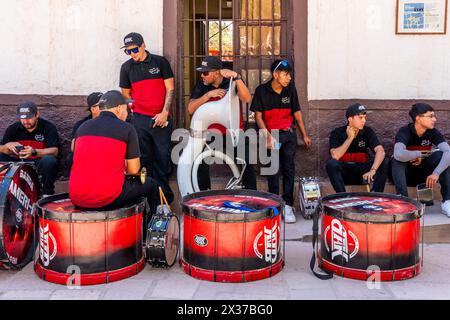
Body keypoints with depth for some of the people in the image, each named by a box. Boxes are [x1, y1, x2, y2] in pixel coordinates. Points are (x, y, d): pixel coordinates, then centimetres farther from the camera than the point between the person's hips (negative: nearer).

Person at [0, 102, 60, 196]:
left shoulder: (48, 127, -7)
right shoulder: (13, 128, 5)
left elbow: (54, 151, -18)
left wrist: (34, 152, -36)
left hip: (39, 165, -3)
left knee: (49, 160, -36)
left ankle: (47, 193, -18)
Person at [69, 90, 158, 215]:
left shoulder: (83, 127, 10)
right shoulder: (127, 129, -3)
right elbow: (133, 170, -2)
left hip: (77, 200, 5)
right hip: (107, 199, -5)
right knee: (150, 184, 18)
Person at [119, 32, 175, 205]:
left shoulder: (160, 62, 3)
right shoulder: (127, 67, 8)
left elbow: (170, 89, 2)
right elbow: (126, 94, 17)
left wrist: (165, 112, -7)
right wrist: (135, 108, 7)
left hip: (161, 118, -1)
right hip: (139, 119, 2)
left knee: (163, 157, 0)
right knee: (143, 158, 4)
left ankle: (165, 197, 9)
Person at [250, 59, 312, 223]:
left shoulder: (291, 89, 4)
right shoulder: (262, 90, -5)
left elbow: (297, 113, 11)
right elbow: (258, 116, -5)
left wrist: (305, 135, 13)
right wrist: (268, 136, -15)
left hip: (288, 133, 2)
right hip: (270, 133, -2)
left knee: (289, 168, -4)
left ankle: (288, 205, -2)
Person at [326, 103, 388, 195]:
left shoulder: (368, 131, -2)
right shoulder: (337, 133, -7)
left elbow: (380, 151, -19)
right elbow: (335, 156, -22)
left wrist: (373, 170, -36)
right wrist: (350, 138, -18)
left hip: (362, 172, 2)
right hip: (343, 172, -2)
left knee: (384, 162, -22)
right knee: (331, 163, -32)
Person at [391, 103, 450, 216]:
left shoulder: (433, 132, -11)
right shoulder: (405, 132, -22)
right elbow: (399, 154, -42)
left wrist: (436, 173, -40)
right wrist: (420, 154, -26)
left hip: (423, 173, 3)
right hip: (404, 173, -3)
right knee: (398, 160, -33)